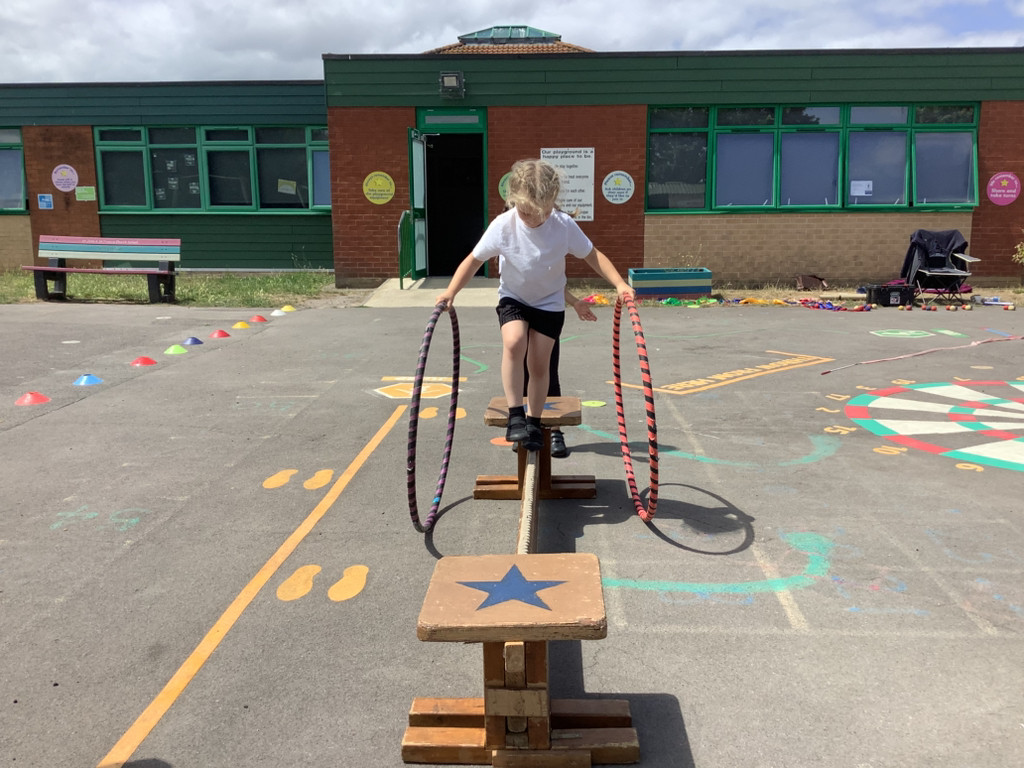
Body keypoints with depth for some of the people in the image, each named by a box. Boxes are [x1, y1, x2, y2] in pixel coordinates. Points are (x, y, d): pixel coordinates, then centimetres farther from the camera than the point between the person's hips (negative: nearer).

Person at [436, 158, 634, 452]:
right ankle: (516, 416, -17)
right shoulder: (503, 226, -21)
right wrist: (451, 292, -21)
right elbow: (474, 259, -11)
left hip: (550, 302, 1)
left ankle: (534, 423, 19)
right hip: (513, 298, 0)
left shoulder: (564, 225, -20)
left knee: (539, 363, -1)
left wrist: (619, 284, -23)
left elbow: (592, 255, -10)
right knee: (513, 342, -28)